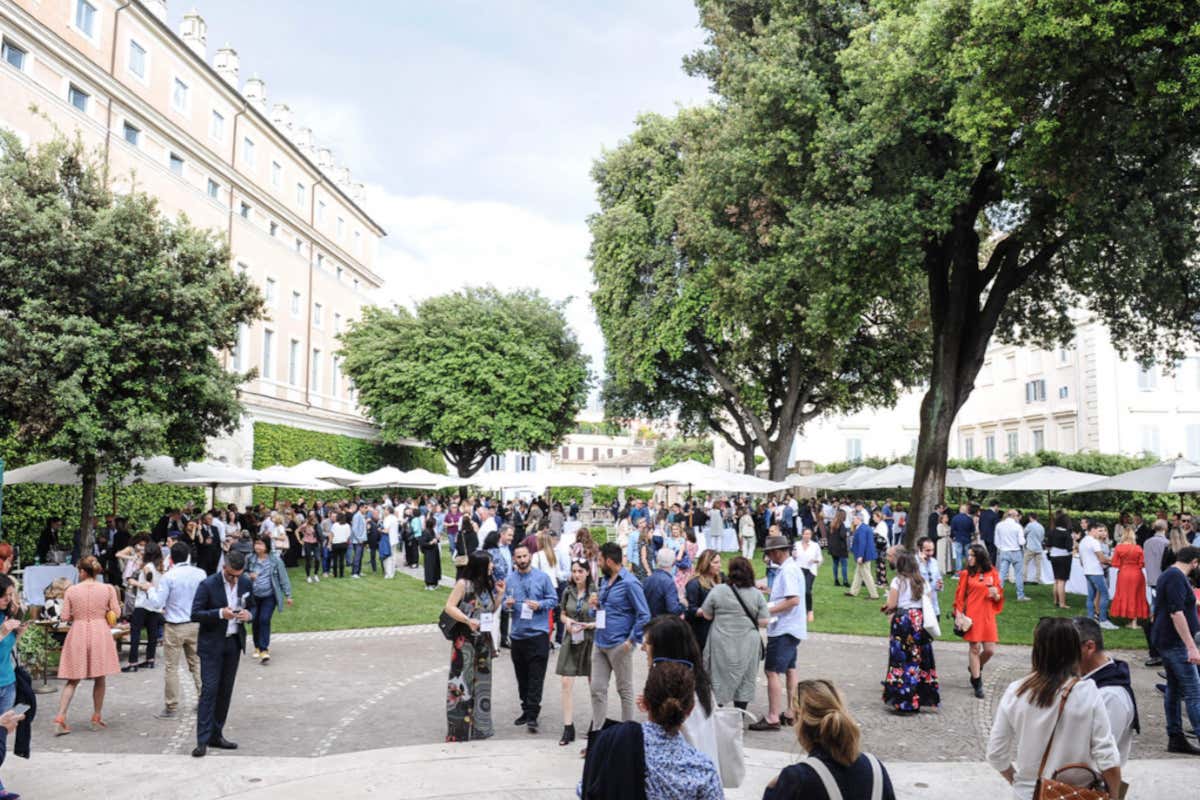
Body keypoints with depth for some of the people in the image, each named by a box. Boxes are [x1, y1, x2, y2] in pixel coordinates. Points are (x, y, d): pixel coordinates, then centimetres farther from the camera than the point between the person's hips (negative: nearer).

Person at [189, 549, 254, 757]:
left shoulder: (246, 584, 2)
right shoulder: (208, 585, -13)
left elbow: (252, 607, 14)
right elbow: (195, 614, -13)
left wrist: (248, 615, -9)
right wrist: (220, 613, -27)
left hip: (234, 643, 5)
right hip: (212, 644, -5)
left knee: (225, 691, 10)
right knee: (209, 690, -8)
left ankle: (216, 735, 20)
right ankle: (203, 741, -5)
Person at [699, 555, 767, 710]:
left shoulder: (717, 590, -7)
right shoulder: (756, 594, -3)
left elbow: (707, 615, 0)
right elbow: (763, 622, -3)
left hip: (722, 644, -1)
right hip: (748, 645, 1)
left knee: (719, 680, 10)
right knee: (745, 681, 13)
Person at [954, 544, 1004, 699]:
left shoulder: (993, 574, 6)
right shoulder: (966, 574, 0)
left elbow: (999, 598, 12)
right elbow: (960, 597, -1)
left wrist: (996, 595, -10)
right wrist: (958, 616, -9)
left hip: (988, 616, 3)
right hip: (972, 616, -3)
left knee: (990, 650, 1)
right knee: (975, 648, -1)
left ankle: (975, 668, 32)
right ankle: (977, 683, 12)